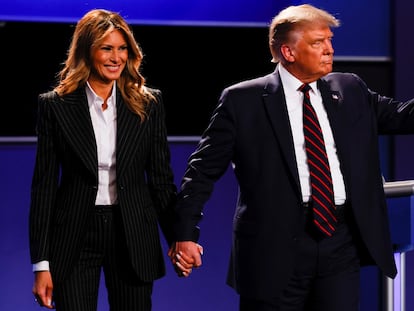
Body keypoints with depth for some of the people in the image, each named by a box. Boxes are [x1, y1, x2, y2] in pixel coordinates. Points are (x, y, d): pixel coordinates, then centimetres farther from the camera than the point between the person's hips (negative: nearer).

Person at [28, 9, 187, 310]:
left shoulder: (149, 103, 4)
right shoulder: (55, 105, 0)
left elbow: (161, 178, 7)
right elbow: (44, 185, 0)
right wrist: (41, 263, -4)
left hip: (133, 235, 1)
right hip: (75, 237, -1)